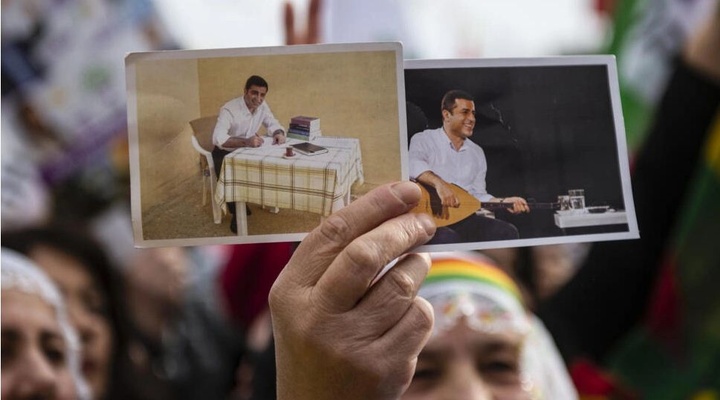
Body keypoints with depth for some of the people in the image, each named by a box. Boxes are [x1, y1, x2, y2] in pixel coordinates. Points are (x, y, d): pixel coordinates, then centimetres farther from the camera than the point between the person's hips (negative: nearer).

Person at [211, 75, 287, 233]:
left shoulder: (262, 106, -9)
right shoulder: (229, 110, -29)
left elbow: (273, 124, 1)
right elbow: (218, 138, -41)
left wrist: (278, 133, -24)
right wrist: (246, 142, -53)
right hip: (225, 154, -6)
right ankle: (237, 214, -9)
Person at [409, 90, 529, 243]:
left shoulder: (477, 152, 18)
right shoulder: (424, 140, 0)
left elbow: (478, 195, 17)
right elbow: (413, 163, -22)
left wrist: (503, 202, -1)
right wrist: (439, 182, -39)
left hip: (463, 219, 6)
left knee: (507, 232, -17)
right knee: (449, 239, -38)